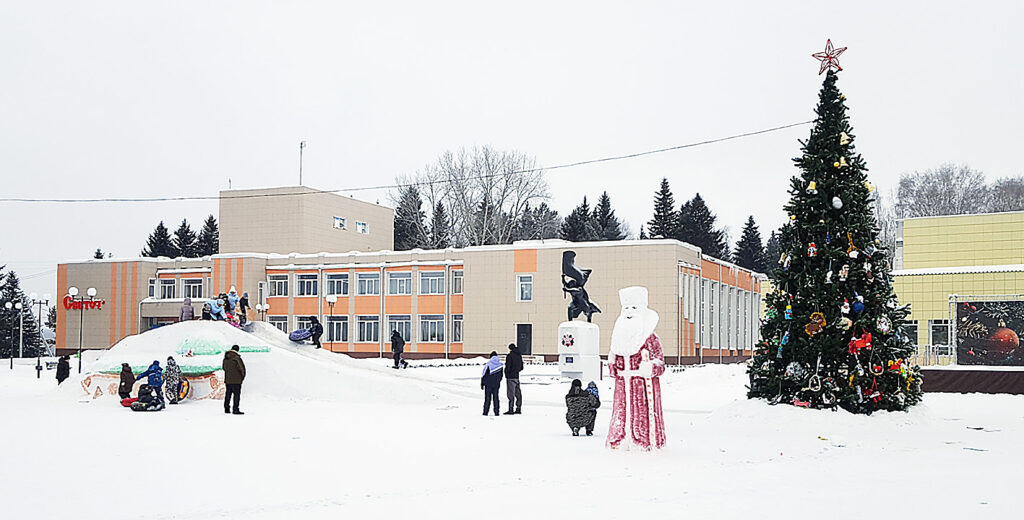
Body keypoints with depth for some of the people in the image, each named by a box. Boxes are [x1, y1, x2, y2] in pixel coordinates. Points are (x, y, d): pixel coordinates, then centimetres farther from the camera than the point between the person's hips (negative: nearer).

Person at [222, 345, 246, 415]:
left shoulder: (225, 358, 6)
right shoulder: (236, 358, -16)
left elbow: (224, 368, 17)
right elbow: (242, 368, -15)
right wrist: (242, 376, 0)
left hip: (227, 380, 7)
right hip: (236, 380, -7)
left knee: (228, 394, 15)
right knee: (236, 394, -2)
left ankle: (226, 409, 20)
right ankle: (235, 410, -5)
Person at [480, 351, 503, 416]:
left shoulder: (488, 364, -12)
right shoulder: (500, 365, 0)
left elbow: (484, 375, -8)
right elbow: (501, 376, 10)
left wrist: (482, 384, 1)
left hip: (488, 384, -3)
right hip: (496, 385, 3)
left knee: (487, 398, 2)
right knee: (496, 398, 8)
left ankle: (485, 412, 1)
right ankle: (496, 412, 6)